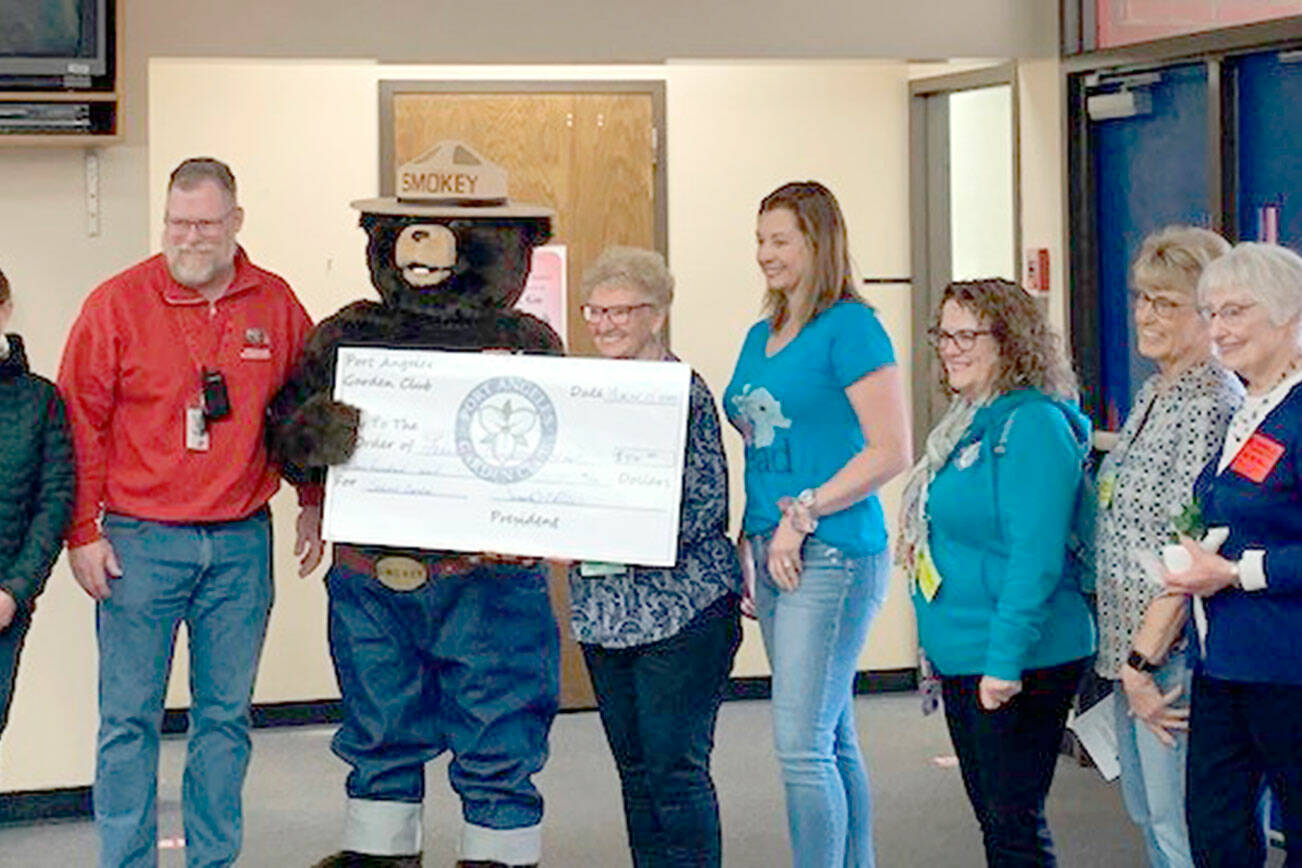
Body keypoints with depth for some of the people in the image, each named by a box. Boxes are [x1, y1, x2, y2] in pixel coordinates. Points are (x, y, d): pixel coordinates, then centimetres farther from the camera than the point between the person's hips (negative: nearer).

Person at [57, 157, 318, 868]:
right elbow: (80, 422, -2)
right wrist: (82, 532, -5)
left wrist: (312, 502, 15)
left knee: (226, 715, 9)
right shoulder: (117, 304, -4)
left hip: (241, 543, 3)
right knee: (129, 718, 1)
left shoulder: (276, 305, 4)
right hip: (139, 542, -2)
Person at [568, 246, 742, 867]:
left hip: (680, 603, -7)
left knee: (676, 767, -5)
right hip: (602, 605, 7)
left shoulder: (685, 392, -8)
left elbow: (709, 504, -13)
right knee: (634, 766, 12)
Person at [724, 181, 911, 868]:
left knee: (804, 745, -10)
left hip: (830, 554, -8)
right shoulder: (760, 337, 16)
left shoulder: (849, 326, -8)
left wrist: (802, 515, -15)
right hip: (773, 552, 8)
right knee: (833, 741, 12)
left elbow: (892, 451, -14)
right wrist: (750, 541, 13)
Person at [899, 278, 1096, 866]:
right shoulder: (969, 424, 14)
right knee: (991, 815, 15)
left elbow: (1035, 557, -22)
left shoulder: (1033, 425, -16)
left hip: (1017, 663, -10)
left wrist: (1005, 660, -24)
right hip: (962, 659, 10)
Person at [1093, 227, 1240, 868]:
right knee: (1147, 816, 15)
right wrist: (1127, 657, 16)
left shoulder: (1212, 404, -16)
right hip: (1131, 646, 10)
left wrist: (1143, 659, -19)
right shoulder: (1152, 395, 14)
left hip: (1173, 653, -10)